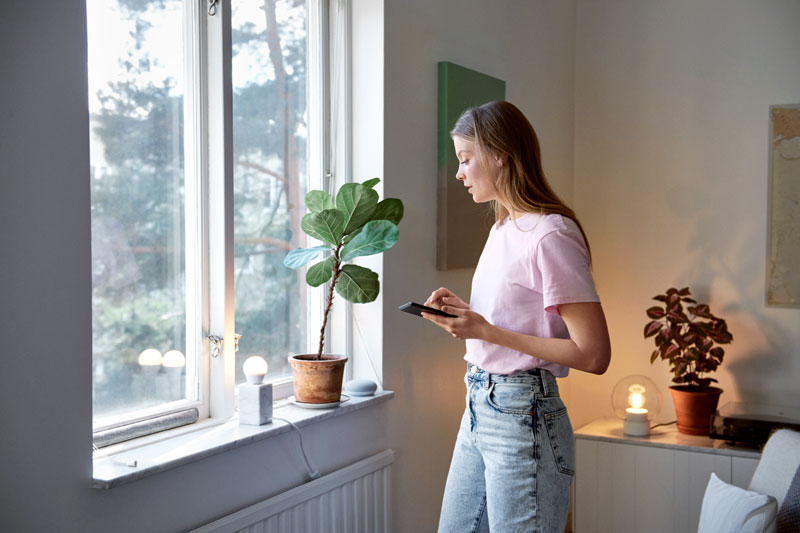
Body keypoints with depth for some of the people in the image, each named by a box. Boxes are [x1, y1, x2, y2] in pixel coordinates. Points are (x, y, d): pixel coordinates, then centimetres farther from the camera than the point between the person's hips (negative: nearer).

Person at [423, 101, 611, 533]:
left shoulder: (550, 235, -16)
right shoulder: (503, 228, 13)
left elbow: (593, 355, -20)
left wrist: (487, 331, -19)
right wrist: (462, 313, 4)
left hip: (522, 415, -9)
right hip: (479, 408, 9)